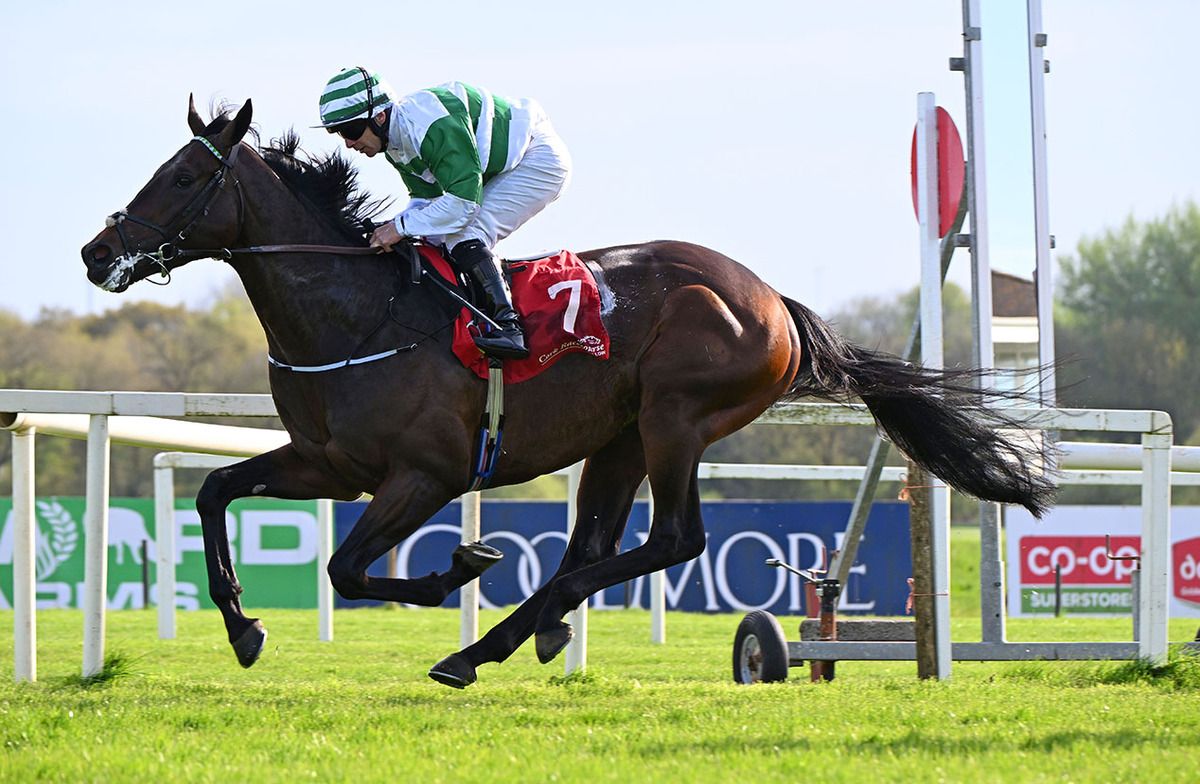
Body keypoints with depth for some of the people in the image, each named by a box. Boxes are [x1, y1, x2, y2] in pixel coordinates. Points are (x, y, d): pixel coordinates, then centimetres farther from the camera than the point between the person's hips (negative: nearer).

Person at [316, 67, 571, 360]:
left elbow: (463, 201, -34)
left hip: (540, 160, -10)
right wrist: (388, 230, -12)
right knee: (439, 239, 6)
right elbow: (427, 198, 6)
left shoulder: (430, 124, -32)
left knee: (463, 235, -23)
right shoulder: (397, 139, 1)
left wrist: (402, 226, -29)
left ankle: (508, 324, -30)